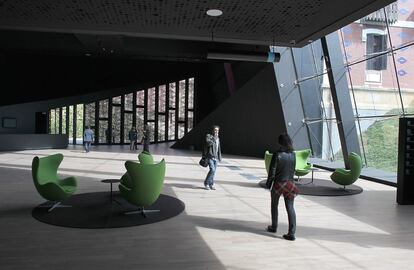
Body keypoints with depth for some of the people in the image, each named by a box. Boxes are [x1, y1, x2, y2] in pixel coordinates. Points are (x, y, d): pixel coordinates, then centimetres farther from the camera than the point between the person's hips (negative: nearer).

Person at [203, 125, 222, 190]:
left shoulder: (217, 138, 16)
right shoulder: (208, 136, -4)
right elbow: (208, 142, -23)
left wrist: (219, 157, 18)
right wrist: (214, 138, -17)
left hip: (215, 157, 6)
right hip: (210, 156, -6)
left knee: (214, 171, 5)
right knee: (212, 170, -16)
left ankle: (211, 184, 16)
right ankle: (206, 183, -1)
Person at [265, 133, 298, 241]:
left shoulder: (277, 155, -15)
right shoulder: (293, 155, -1)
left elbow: (272, 171, -12)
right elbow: (293, 170, 7)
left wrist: (268, 183, -1)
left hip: (278, 183, -3)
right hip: (289, 184, 3)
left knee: (274, 205, 18)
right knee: (290, 208, 3)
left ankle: (274, 227, 32)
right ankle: (291, 233, -1)